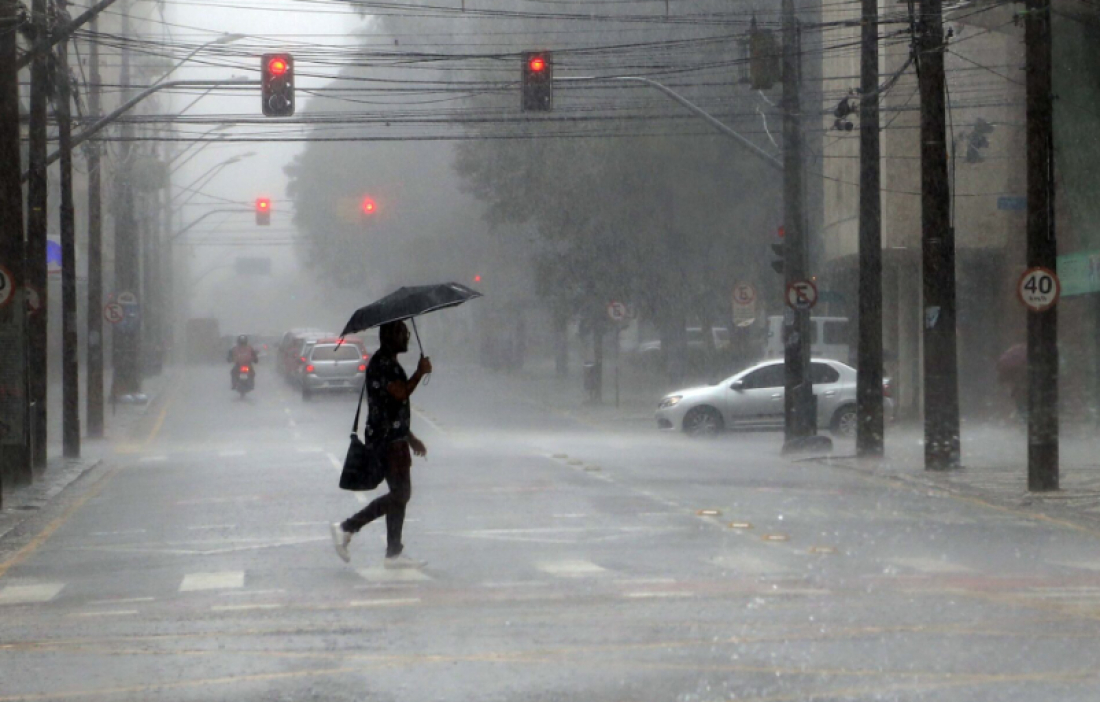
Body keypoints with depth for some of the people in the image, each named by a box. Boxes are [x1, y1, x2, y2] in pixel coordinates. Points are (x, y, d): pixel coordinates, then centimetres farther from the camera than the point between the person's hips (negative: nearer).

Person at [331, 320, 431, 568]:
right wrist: (420, 373, -12)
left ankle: (394, 554, 8)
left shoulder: (389, 363, 20)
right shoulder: (382, 363, -13)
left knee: (400, 494, 8)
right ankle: (347, 527, -6)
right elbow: (401, 393, -26)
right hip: (388, 439, -10)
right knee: (399, 494, -11)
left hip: (394, 438, 10)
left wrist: (410, 438, 27)